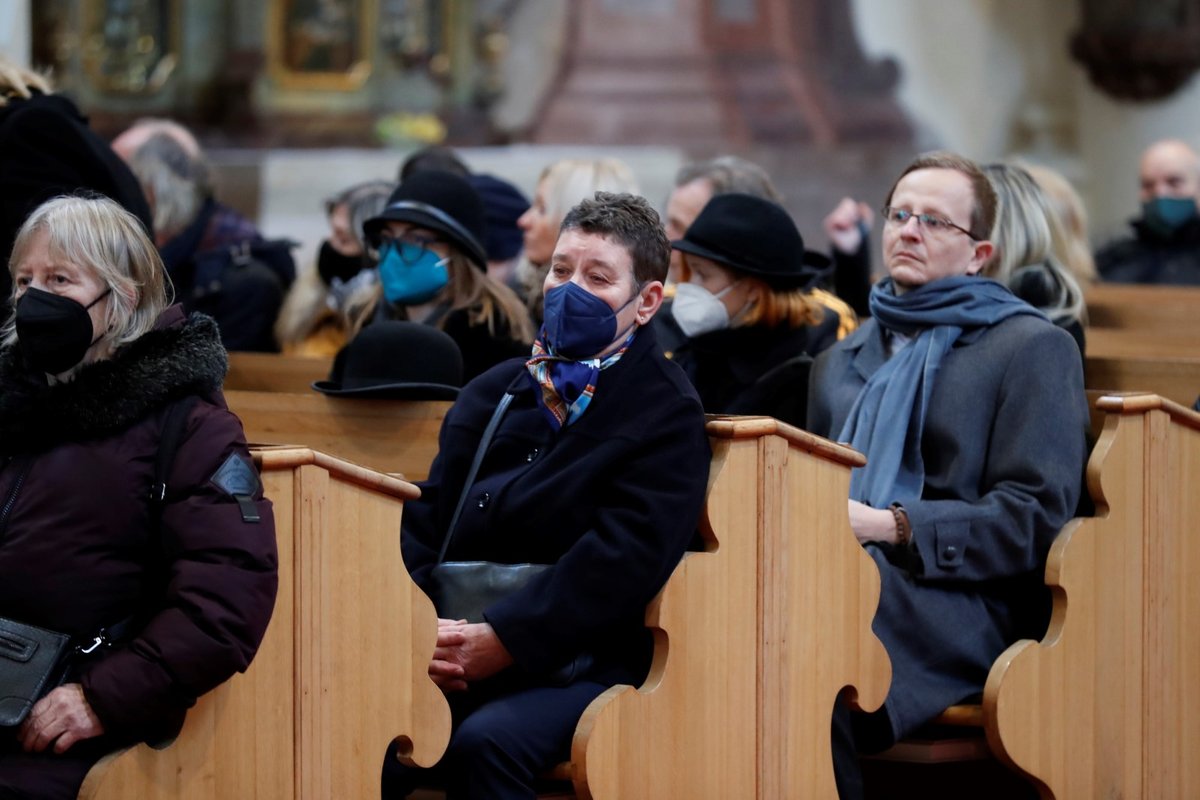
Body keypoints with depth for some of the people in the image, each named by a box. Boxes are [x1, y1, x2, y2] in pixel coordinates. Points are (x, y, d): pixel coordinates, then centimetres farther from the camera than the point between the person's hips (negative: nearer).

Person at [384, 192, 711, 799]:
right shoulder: (493, 392, 20)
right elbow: (425, 517, 13)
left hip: (574, 661, -4)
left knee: (486, 743, -36)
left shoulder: (666, 417, 2)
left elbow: (623, 555, -12)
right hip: (453, 650, 4)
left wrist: (499, 642, -18)